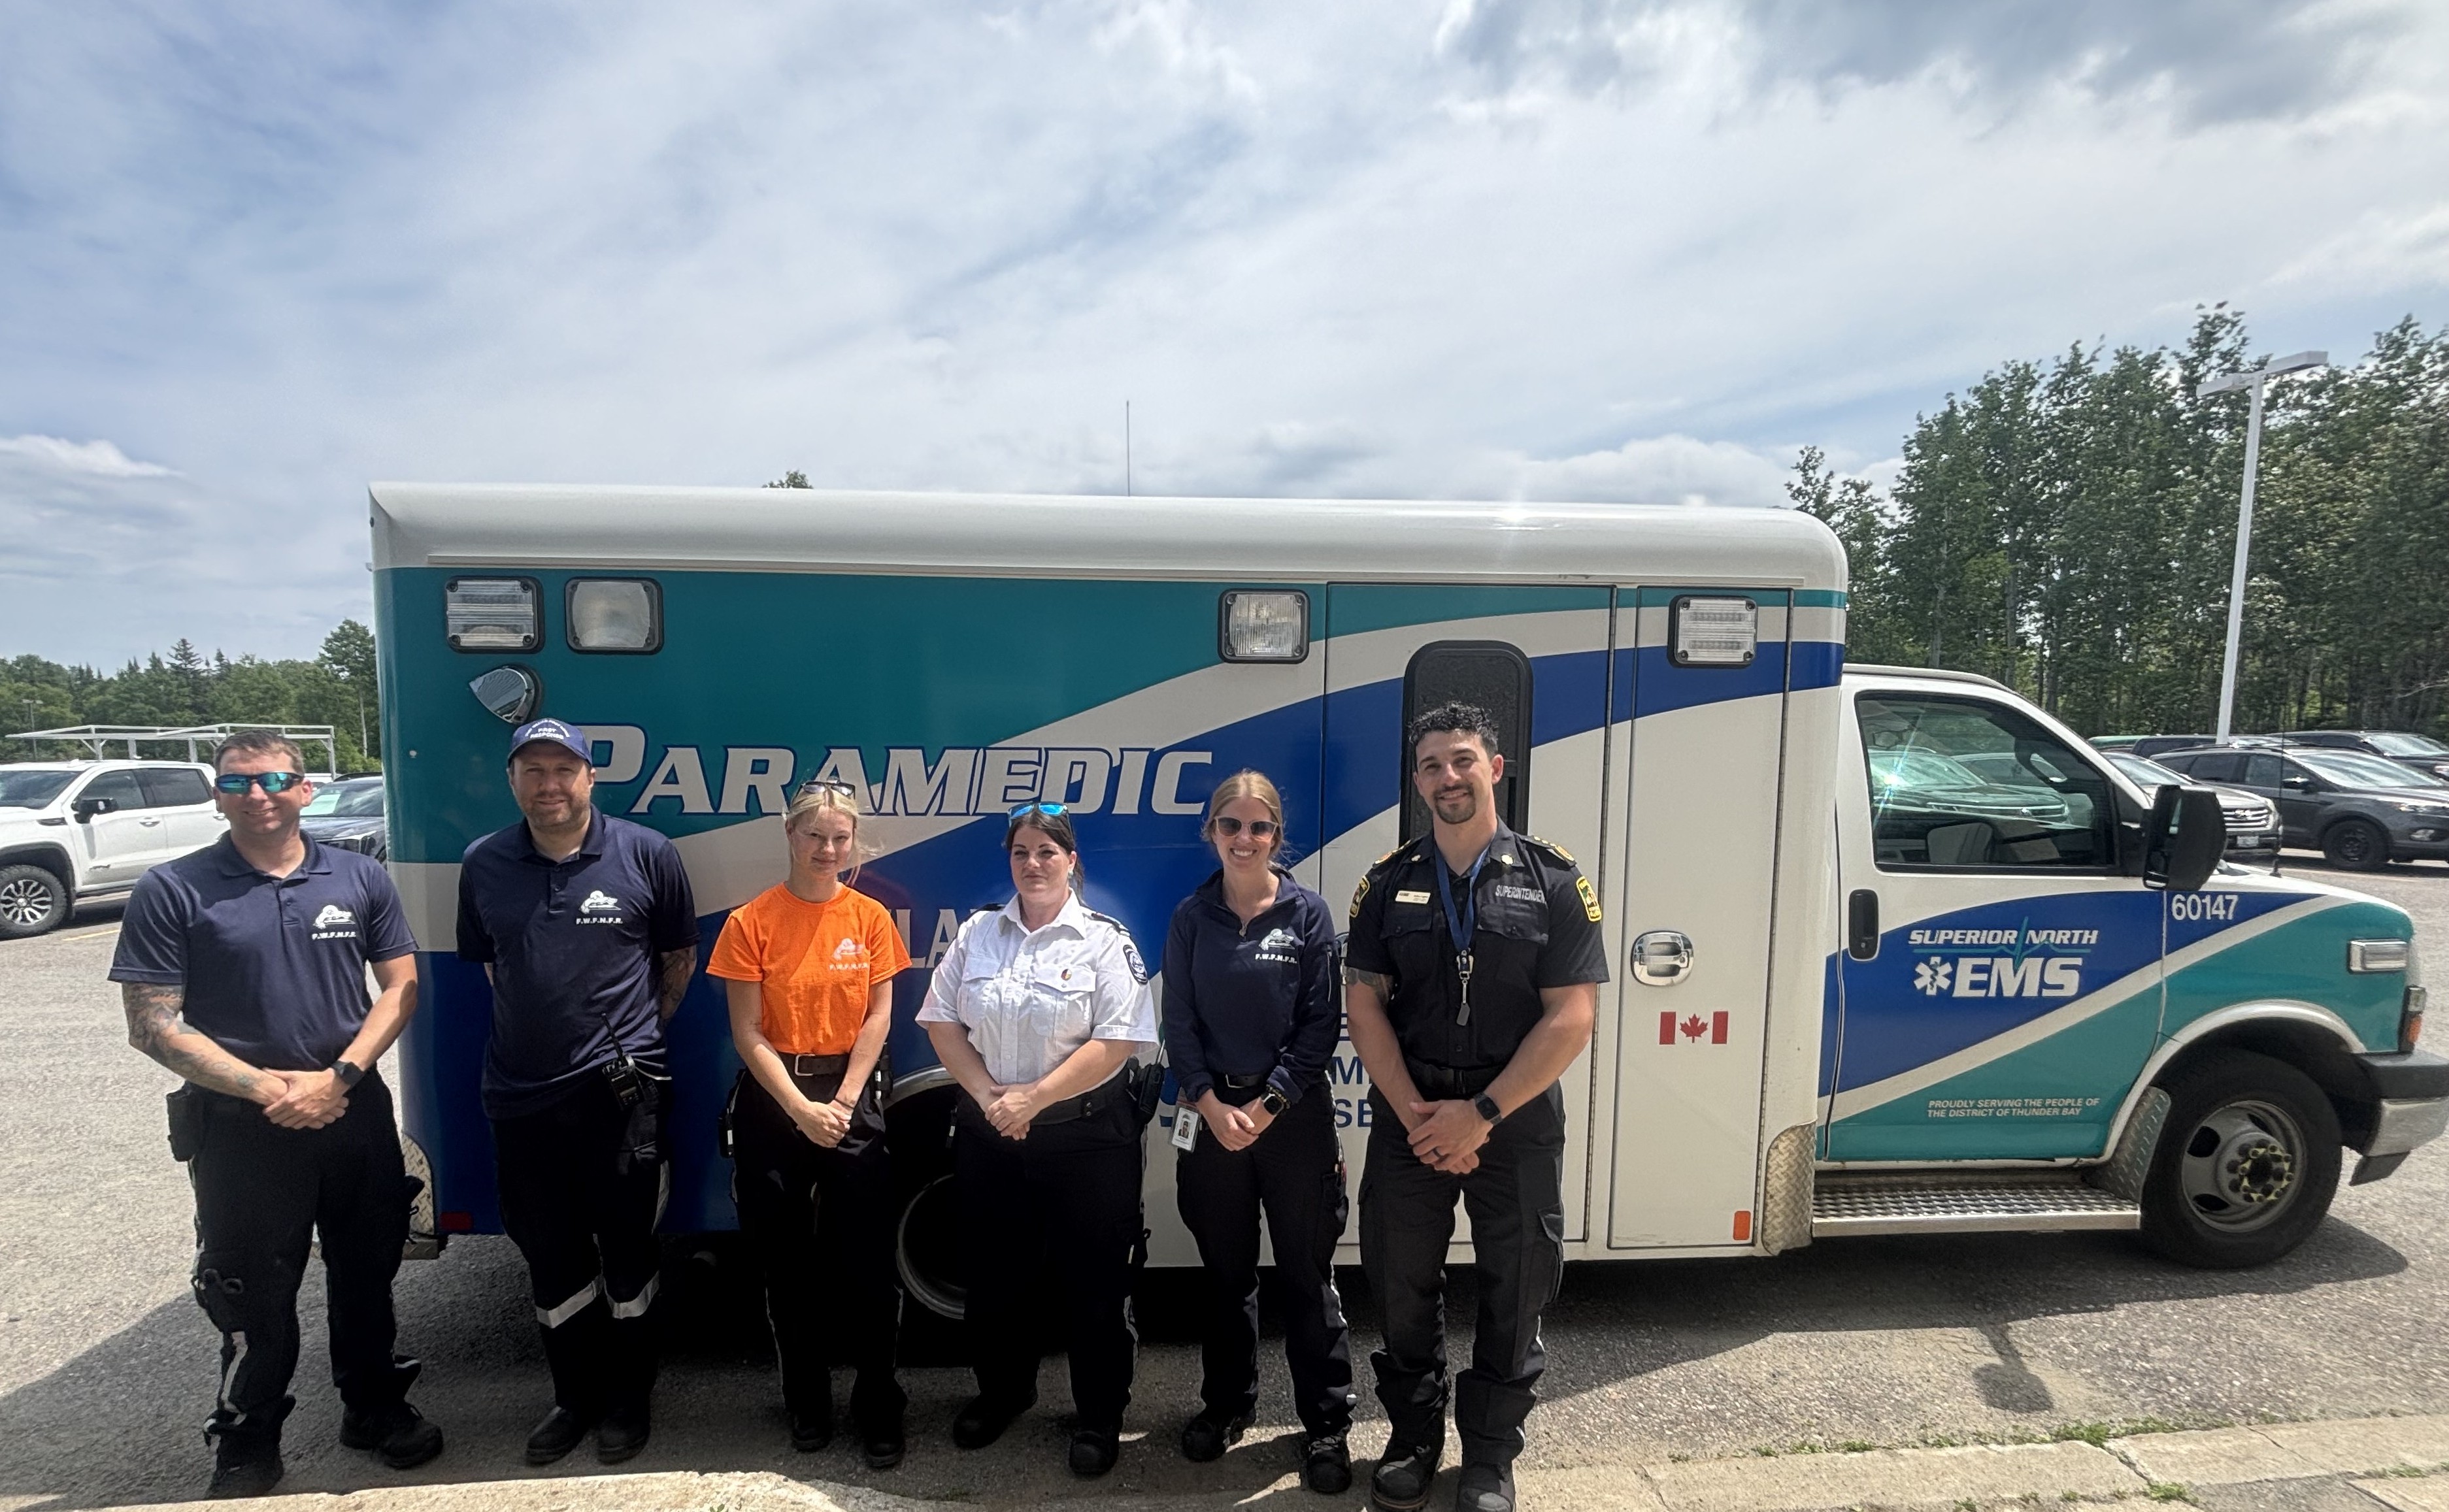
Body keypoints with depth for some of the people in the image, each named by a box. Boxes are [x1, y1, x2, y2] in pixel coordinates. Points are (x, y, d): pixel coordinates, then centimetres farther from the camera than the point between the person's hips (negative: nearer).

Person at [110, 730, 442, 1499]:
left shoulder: (361, 878, 0)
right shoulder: (173, 891, -5)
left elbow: (400, 986, 2)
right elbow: (152, 1024, -7)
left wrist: (338, 1076, -11)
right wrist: (265, 1087, -15)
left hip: (355, 1112, 2)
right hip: (239, 1124, -2)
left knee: (366, 1272, 15)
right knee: (252, 1291, 10)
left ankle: (374, 1405, 35)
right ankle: (247, 1445, 30)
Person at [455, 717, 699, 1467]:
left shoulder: (646, 854, -7)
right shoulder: (483, 864, 2)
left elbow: (680, 956, 4)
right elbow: (486, 964, 16)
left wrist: (638, 1031, 6)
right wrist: (536, 1025, 9)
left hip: (620, 1093, -3)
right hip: (520, 1097, 3)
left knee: (625, 1252, 11)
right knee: (550, 1259, 17)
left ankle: (626, 1399, 31)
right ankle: (574, 1396, 37)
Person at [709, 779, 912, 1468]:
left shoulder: (870, 917, -1)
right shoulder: (751, 922, -6)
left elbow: (878, 1016, -1)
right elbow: (748, 1033, -7)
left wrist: (842, 1102, -9)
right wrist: (802, 1109, -13)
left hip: (852, 1096, 0)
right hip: (772, 1100, 0)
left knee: (866, 1259, 2)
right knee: (786, 1260, 11)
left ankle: (878, 1407, 19)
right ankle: (806, 1402, 31)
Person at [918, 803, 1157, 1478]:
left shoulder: (1104, 940, -8)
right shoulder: (977, 934, 4)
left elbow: (1116, 1042, -15)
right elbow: (942, 1023, 3)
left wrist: (1033, 1097, -17)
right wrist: (988, 1096, -9)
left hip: (1086, 1138, -4)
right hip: (988, 1136, 4)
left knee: (1093, 1281, 6)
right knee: (992, 1273, 18)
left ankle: (1100, 1416, 26)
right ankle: (1002, 1390, 42)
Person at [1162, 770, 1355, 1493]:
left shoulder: (1309, 912, -5)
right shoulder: (1191, 917, 1)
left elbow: (1322, 1023, -7)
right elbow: (1179, 1023, 0)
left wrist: (1270, 1103, -12)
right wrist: (1213, 1104, -10)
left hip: (1294, 1114, -2)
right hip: (1213, 1114, 2)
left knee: (1307, 1275, 6)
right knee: (1226, 1271, 15)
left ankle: (1326, 1425, 22)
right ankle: (1225, 1404, 34)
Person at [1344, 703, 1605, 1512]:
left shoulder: (1553, 882, -6)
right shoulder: (1388, 883, 1)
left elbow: (1572, 1019, -10)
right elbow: (1364, 1007, -1)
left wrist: (1480, 1114, -15)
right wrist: (1417, 1114, -11)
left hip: (1518, 1118, -1)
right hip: (1409, 1115, 2)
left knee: (1514, 1292, 11)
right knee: (1404, 1285, 12)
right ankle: (1413, 1436, 35)